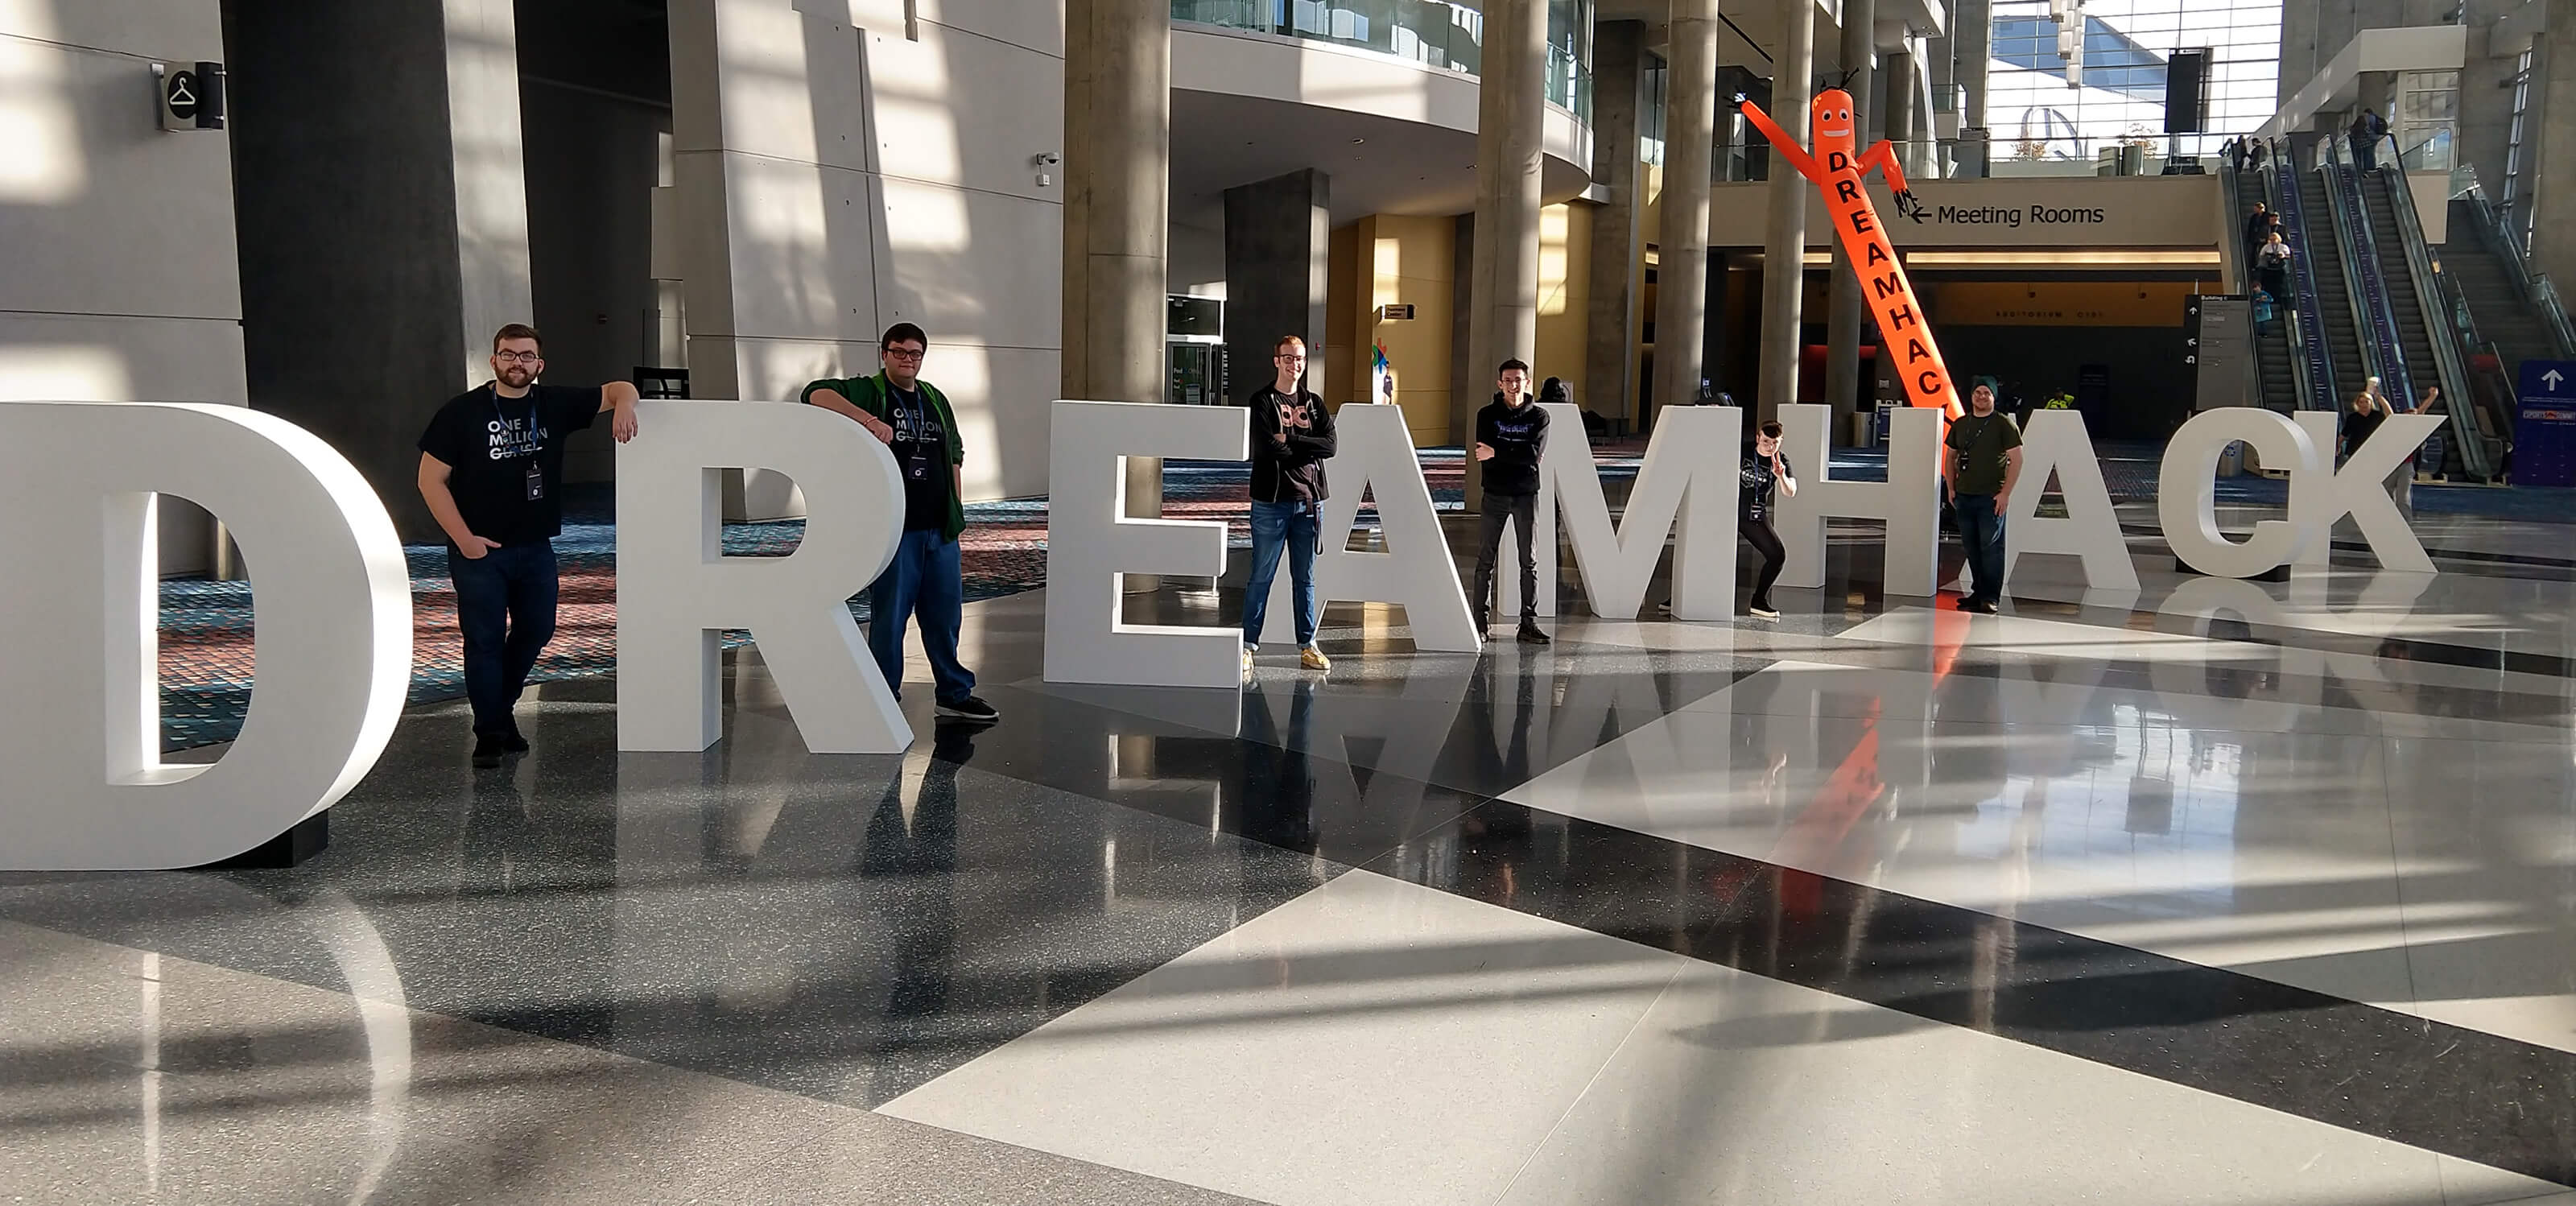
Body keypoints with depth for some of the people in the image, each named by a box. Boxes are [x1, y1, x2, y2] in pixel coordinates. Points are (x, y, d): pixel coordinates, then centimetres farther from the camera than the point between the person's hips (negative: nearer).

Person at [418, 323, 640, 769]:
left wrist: (624, 406, -18)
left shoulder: (554, 405, 1)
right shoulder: (462, 411, -8)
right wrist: (463, 538, -14)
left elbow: (617, 390, 7)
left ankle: (501, 707, 36)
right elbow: (431, 480, -7)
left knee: (536, 630, 14)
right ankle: (489, 734, 13)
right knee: (485, 641, 0)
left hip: (535, 547, 4)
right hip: (479, 549, -4)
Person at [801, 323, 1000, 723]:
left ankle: (956, 694, 24)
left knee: (945, 615, 12)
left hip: (939, 528, 6)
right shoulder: (867, 392, -2)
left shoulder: (935, 400, 17)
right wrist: (869, 419, -33)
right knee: (889, 618, 1)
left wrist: (958, 510, 17)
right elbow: (816, 394, -20)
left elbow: (954, 457, 23)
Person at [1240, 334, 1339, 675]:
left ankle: (1307, 644, 17)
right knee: (1261, 576, -1)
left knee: (1305, 579, 10)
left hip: (1309, 500, 4)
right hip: (1272, 501, -4)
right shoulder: (1262, 401, 0)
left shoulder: (1314, 404, 13)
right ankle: (1248, 644, 5)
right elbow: (1265, 446, -15)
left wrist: (1289, 440, -11)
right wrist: (1306, 448, -5)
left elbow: (1330, 445, -2)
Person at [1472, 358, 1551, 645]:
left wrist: (1498, 453, -16)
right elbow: (1484, 453, -11)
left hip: (1526, 495, 0)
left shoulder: (1538, 416, 3)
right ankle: (1481, 622, 9)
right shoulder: (1487, 415, 3)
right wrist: (1518, 454, -16)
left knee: (1529, 561, 3)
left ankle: (1529, 623, 8)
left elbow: (1535, 453, -12)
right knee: (1485, 559, 2)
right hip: (1495, 493, 0)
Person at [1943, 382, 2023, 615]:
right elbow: (1950, 457, 21)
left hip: (1991, 498, -5)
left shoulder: (2004, 424, -2)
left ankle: (1990, 598, -4)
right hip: (1964, 497, 5)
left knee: (1991, 547, -7)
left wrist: (2005, 493, -12)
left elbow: (2016, 459, -6)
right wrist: (1951, 489, 11)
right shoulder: (1960, 424, 13)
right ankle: (1978, 593, 19)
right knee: (1971, 548, 9)